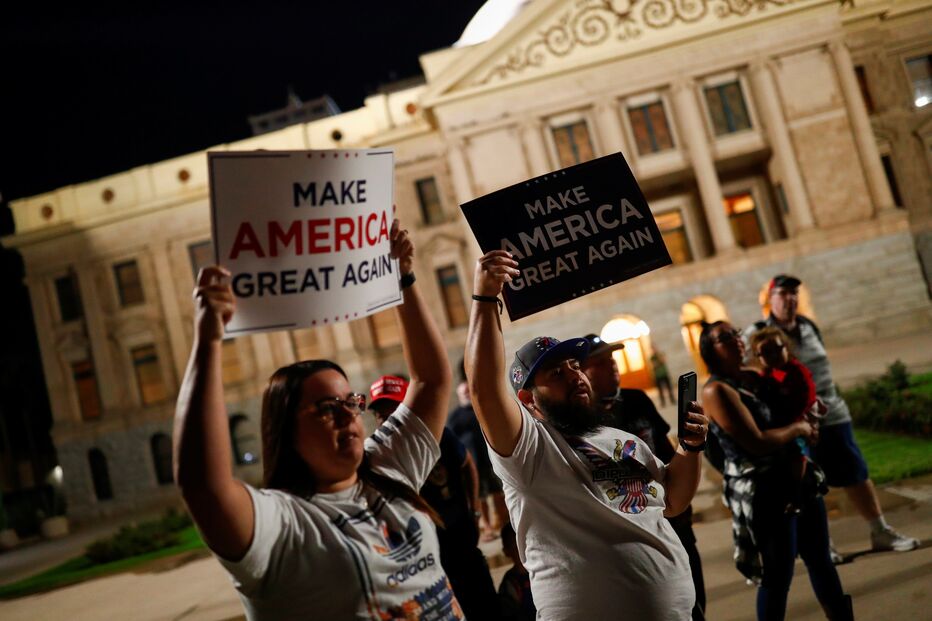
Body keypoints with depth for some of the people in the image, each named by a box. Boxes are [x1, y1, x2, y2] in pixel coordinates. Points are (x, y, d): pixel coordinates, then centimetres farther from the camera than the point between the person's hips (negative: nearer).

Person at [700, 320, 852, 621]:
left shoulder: (754, 376, 8)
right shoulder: (716, 391, -16)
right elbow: (758, 443, -23)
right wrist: (797, 428, -9)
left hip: (798, 478, 8)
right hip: (764, 492, -8)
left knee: (820, 558, 20)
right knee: (778, 575, 2)